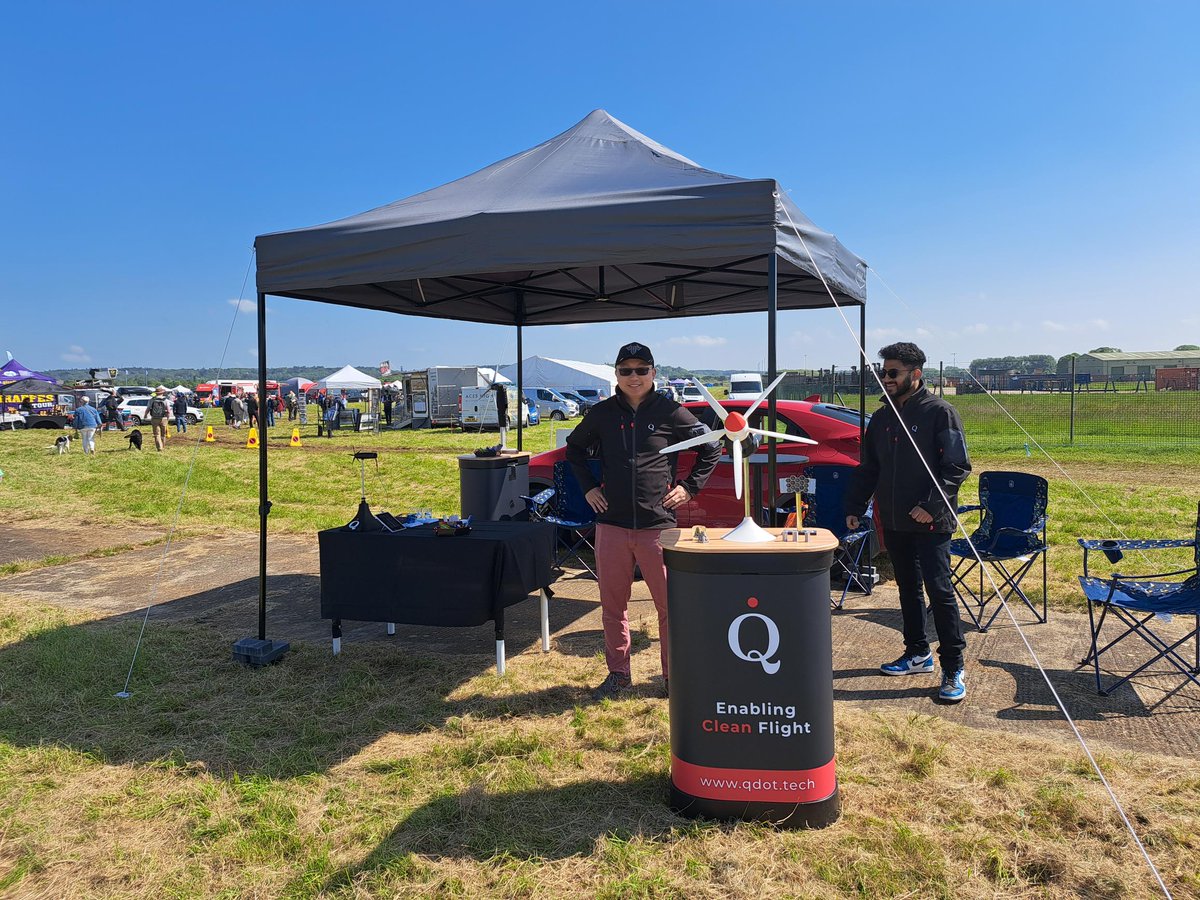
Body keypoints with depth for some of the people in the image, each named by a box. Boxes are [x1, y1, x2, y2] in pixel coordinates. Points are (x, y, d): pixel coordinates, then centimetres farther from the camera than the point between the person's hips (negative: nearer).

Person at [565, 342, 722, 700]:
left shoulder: (670, 412, -2)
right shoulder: (602, 414, 6)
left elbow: (711, 448, 8)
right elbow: (574, 447, 22)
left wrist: (690, 487, 1)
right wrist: (588, 487, 12)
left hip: (658, 525, -2)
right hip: (611, 525, 3)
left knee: (670, 605, 3)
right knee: (613, 606, 11)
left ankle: (674, 675, 19)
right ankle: (618, 673, 26)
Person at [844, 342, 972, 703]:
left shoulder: (940, 413, -8)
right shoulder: (881, 419, 11)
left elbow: (957, 467, -12)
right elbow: (868, 468, 17)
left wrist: (932, 505, -20)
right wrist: (855, 507, 11)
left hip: (931, 523, -7)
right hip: (893, 521, 7)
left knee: (939, 590, -5)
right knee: (908, 588, 15)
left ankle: (953, 668, 4)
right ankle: (917, 654, 28)